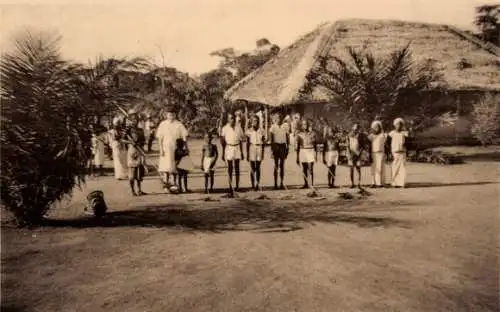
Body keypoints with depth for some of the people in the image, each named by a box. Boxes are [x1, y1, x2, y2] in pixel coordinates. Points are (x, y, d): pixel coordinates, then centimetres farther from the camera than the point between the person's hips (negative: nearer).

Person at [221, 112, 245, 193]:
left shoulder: (238, 128, 7)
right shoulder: (225, 128, 0)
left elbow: (240, 141, 12)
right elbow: (223, 141, 2)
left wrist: (242, 152, 11)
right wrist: (223, 153, -2)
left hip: (237, 148, 2)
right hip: (229, 148, -2)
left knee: (237, 168, 5)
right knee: (230, 168, -1)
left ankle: (237, 186, 12)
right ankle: (230, 187, 3)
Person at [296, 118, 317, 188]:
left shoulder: (312, 133, 2)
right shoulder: (299, 134, 6)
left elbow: (315, 144, 7)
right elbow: (298, 145, 10)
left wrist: (316, 155, 4)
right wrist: (297, 157, 9)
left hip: (310, 151, -2)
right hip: (302, 151, 2)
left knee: (310, 169, -8)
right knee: (304, 169, 6)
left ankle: (312, 184, -4)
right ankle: (306, 184, 15)